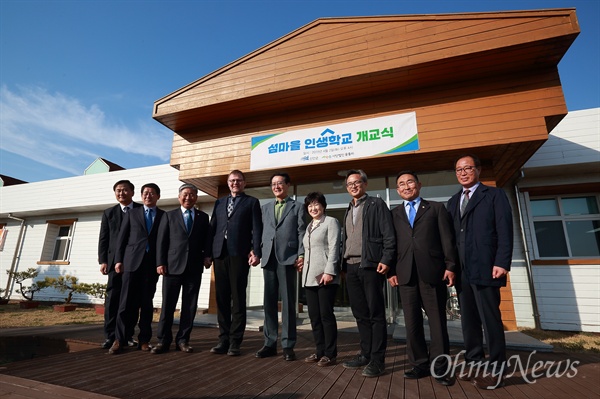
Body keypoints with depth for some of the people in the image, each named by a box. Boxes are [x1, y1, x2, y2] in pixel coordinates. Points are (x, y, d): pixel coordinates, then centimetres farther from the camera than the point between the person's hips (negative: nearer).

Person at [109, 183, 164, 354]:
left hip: (152, 264, 0)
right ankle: (119, 339, 10)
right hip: (132, 262, 0)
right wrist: (118, 260, 0)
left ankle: (144, 340, 12)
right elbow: (122, 238, 9)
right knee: (127, 302, -1)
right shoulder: (131, 213, 13)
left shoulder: (164, 216, 9)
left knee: (147, 303, 5)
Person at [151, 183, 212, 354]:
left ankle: (182, 340, 17)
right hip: (173, 266, -1)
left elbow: (207, 240, 10)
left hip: (194, 268, 1)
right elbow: (161, 241, 4)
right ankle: (163, 340, 16)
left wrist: (207, 255, -7)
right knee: (168, 305, 3)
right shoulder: (169, 216, 10)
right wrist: (160, 263, -4)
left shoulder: (203, 217, 12)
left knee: (190, 306, 5)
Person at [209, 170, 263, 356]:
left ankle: (235, 341, 8)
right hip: (220, 254, 4)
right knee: (222, 298, 8)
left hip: (239, 254, -4)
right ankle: (223, 339, 18)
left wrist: (256, 251, -13)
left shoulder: (252, 202, 7)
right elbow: (212, 227, 14)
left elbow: (257, 229, -1)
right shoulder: (219, 202, 20)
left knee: (238, 299, 0)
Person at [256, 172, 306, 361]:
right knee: (269, 302, 8)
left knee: (288, 302, 0)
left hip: (288, 258, -4)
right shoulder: (265, 207, 19)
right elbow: (261, 231, 14)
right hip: (268, 258, 4)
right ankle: (270, 343, 19)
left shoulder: (297, 207, 9)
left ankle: (288, 345, 10)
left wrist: (301, 254, -11)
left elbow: (302, 232, 0)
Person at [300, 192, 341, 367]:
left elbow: (334, 248, -10)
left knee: (326, 315, -3)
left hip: (325, 275, -7)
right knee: (314, 316, 8)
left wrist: (329, 271, -18)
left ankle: (330, 354, 8)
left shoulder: (331, 222, 0)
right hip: (310, 276, 7)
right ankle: (320, 351, 19)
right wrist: (303, 262, 11)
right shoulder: (309, 226, 22)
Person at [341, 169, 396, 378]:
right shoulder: (348, 210, 21)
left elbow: (388, 234, -7)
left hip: (370, 265, -6)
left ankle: (377, 360, 8)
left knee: (376, 313, 0)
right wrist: (343, 263, 13)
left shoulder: (377, 204, 1)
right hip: (351, 267, 7)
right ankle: (366, 354, 23)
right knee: (360, 313, 12)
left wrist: (386, 260, -16)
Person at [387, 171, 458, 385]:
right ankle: (419, 364, 18)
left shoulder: (436, 208, 11)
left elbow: (447, 239, 4)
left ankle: (439, 367, 15)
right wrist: (391, 271, 1)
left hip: (432, 271, -2)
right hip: (405, 273, 2)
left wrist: (450, 266, -5)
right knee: (412, 322, 6)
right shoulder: (394, 213, 15)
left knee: (437, 320, 3)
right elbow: (391, 243, 9)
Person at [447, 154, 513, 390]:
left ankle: (495, 371, 12)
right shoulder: (453, 202, 19)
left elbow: (505, 231, -6)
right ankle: (475, 364, 21)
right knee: (468, 320, 10)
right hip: (461, 271, 5)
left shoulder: (494, 195, 4)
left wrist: (502, 263, -15)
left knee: (490, 319, 1)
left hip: (485, 268, -5)